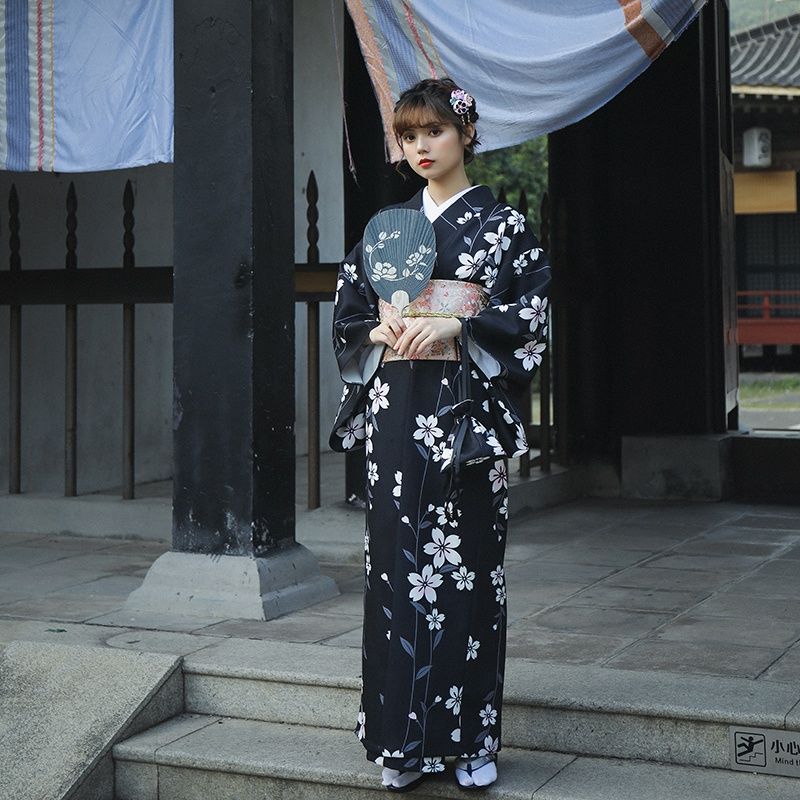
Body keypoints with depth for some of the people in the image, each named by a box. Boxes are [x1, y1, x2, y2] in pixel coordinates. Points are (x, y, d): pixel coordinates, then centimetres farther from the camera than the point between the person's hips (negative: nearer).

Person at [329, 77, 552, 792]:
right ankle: (404, 739, 8)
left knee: (467, 563, -3)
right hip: (396, 407, 3)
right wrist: (385, 331, -7)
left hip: (468, 407, -3)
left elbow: (531, 316, -3)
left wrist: (455, 328, -15)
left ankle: (471, 738, 6)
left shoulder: (503, 223, 5)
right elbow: (348, 315, 14)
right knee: (396, 562, 0)